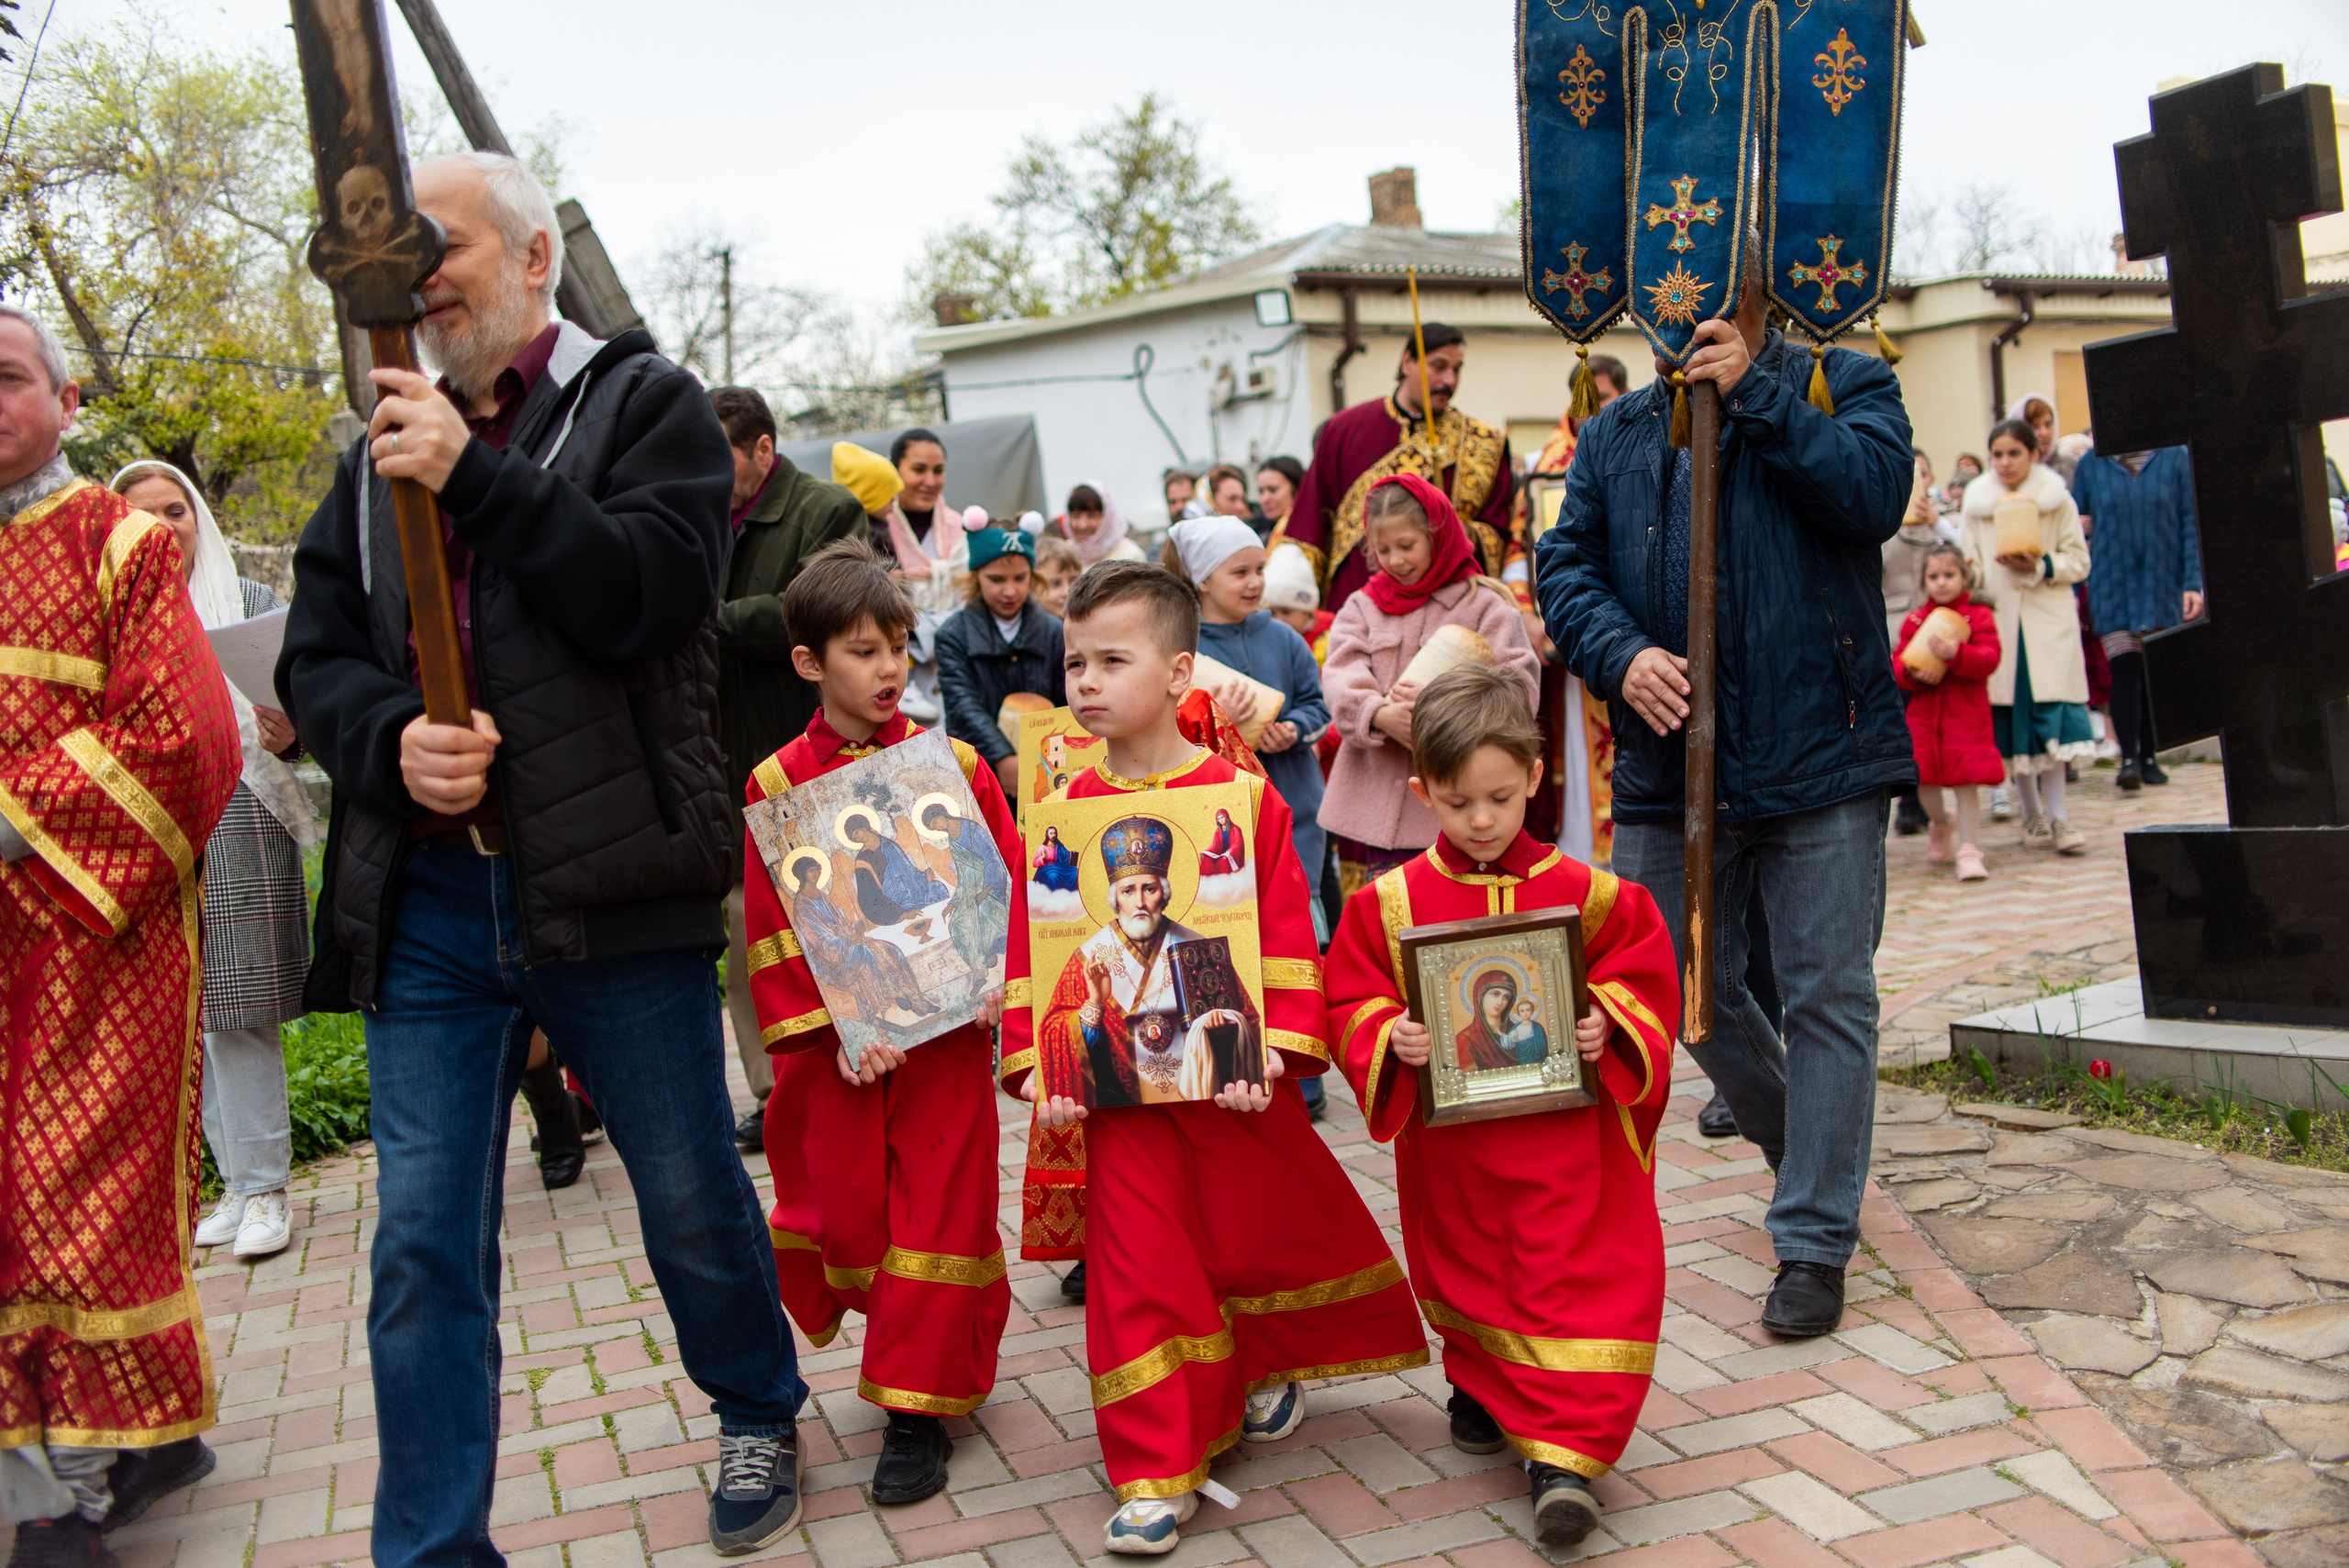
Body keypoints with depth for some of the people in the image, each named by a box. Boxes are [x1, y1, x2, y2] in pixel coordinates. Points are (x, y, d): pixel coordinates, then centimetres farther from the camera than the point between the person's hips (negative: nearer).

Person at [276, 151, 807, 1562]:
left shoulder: (644, 403, 2)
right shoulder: (386, 444, 14)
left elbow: (651, 594, -14)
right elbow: (316, 653, 12)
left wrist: (476, 474, -17)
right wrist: (390, 739, -9)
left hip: (611, 884, -3)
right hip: (429, 896, 4)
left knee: (693, 1203, 11)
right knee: (423, 1247, 5)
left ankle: (761, 1417, 38)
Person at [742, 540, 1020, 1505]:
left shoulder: (953, 764, 0)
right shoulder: (777, 784, -2)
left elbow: (1004, 879, 2)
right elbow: (773, 929, -3)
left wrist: (995, 974, -13)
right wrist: (832, 1031, -12)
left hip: (946, 1029, 0)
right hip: (837, 1047, 1)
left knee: (938, 1207, 2)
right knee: (847, 1206, 9)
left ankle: (918, 1407, 14)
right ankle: (946, 1348, 34)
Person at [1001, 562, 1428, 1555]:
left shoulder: (1244, 798, -6)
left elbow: (1285, 935, -7)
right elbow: (1033, 948, 1)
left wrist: (1275, 1048, -15)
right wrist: (1035, 1065, -6)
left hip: (1233, 1076, -1)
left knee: (1264, 1231, 14)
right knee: (1137, 1262, 3)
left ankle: (1269, 1363, 47)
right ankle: (1157, 1472, 15)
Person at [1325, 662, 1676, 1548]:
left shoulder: (1586, 894, -4)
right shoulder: (1389, 903, -4)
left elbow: (1643, 978, 3)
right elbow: (1353, 1001, -1)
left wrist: (1608, 1025, -15)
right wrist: (1389, 1037, -20)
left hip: (1565, 1135, -1)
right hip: (1448, 1146, 1)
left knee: (1578, 1282, -4)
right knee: (1468, 1273, 18)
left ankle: (1565, 1453, 2)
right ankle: (1487, 1392, 43)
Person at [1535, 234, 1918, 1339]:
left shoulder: (1841, 383, 3)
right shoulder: (1614, 432, 12)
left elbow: (1876, 492, -15)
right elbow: (1565, 561, 5)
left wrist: (1756, 392, -15)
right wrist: (1620, 653, -13)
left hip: (1821, 751, -3)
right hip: (1670, 762, 4)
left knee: (1827, 996, 1)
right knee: (1682, 987, 13)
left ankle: (1814, 1241, 13)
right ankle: (1800, 1143, 39)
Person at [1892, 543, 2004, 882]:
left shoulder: (1978, 615, 0)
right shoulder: (1914, 620, 9)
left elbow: (1989, 659, -12)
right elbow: (1897, 664, 6)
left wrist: (1956, 653, -28)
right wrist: (1914, 673, -16)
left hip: (1966, 713, -3)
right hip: (1923, 711, 3)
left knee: (1965, 781, -7)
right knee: (1924, 777, 5)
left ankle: (1969, 850, -1)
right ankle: (1940, 823, 37)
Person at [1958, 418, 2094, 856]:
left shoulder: (2057, 499, 4)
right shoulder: (1977, 502, 8)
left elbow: (2079, 560, 3)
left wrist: (2040, 567, -13)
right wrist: (1972, 577, -9)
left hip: (2048, 622, -1)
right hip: (1998, 619, 2)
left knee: (2049, 713, -8)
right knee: (2013, 717, 2)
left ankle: (2057, 814, -4)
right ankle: (2033, 814, 14)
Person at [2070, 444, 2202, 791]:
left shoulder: (2175, 458, 0)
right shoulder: (2090, 465, 1)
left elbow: (2191, 525, 1)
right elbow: (2075, 529, 6)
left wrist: (2194, 582, -6)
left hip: (2164, 585, 1)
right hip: (2112, 588, -1)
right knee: (2125, 668, -13)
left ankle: (2148, 757, 19)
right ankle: (2129, 759, -14)